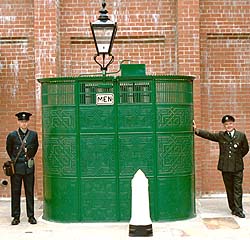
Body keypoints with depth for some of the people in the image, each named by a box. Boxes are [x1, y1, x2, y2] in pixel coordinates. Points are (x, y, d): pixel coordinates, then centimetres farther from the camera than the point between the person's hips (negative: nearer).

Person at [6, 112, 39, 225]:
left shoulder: (33, 134, 2)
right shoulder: (12, 135, -2)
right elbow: (9, 149, 15)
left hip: (29, 168, 1)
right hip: (16, 168, -1)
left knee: (29, 192, 5)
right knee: (15, 192, 4)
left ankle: (31, 216, 13)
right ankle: (16, 217, 12)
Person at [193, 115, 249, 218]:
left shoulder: (241, 135, 2)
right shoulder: (220, 136, 5)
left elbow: (245, 149, 11)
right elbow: (208, 135, -4)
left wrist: (237, 157, 5)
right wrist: (196, 130, -14)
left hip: (237, 167, -1)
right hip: (225, 167, 2)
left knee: (237, 189, -2)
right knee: (229, 189, 9)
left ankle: (238, 210, 2)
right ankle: (233, 208, 18)